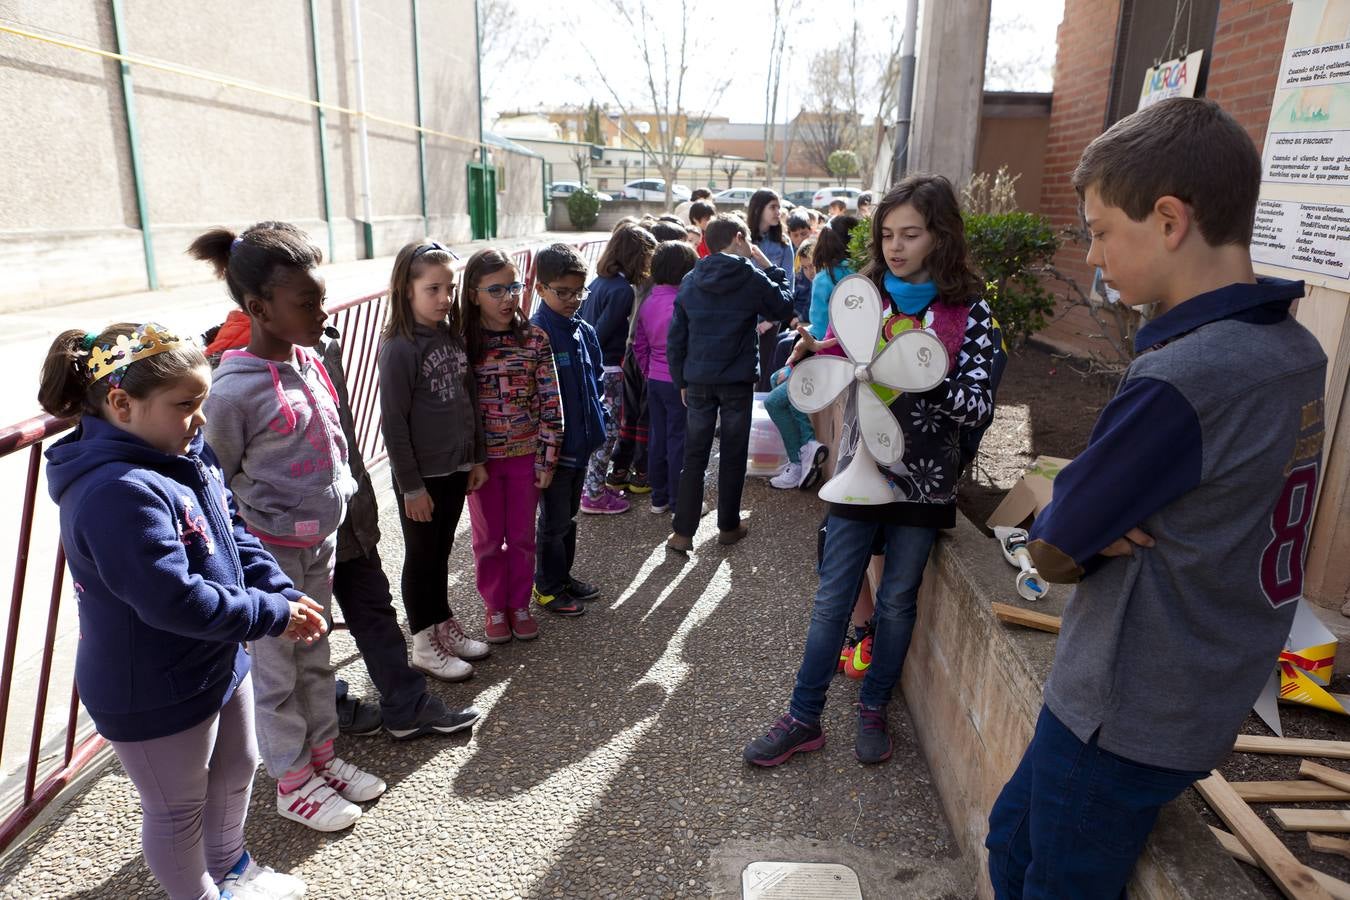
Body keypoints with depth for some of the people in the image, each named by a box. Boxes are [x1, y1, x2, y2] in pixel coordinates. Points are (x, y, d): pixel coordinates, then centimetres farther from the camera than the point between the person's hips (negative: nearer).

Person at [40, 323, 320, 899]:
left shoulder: (189, 455, -2)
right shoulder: (118, 494, -31)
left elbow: (235, 536, 5)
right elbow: (174, 599, -33)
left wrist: (283, 593, -7)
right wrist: (272, 616, -23)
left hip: (219, 662, 9)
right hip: (155, 697, -9)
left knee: (235, 772, 28)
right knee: (177, 808, 16)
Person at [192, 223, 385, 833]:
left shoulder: (309, 361, 0)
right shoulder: (234, 389, -22)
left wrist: (334, 513, 13)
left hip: (320, 542, 7)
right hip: (271, 553, -7)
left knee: (315, 657, 21)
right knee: (277, 672, 12)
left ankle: (322, 756, 40)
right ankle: (293, 783, 30)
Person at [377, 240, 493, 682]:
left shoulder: (453, 338, 4)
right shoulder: (399, 348, -16)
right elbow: (394, 423, -16)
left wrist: (478, 458, 11)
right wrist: (411, 486, -15)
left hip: (456, 468, 6)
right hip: (421, 475, -6)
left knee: (442, 552, 19)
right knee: (421, 556, 9)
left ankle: (444, 625, 35)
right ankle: (424, 645, 23)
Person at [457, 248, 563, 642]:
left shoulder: (534, 339, -6)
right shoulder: (461, 342, -8)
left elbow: (550, 402, -4)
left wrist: (548, 458, -5)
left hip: (526, 454, 1)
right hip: (481, 457, 0)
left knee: (522, 536, 13)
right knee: (489, 537, 14)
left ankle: (519, 604, 32)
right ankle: (494, 607, 32)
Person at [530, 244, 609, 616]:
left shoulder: (585, 331, 6)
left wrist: (601, 423, 9)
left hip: (581, 442, 8)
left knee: (569, 515, 21)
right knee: (554, 521, 6)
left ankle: (563, 575, 36)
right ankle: (547, 587, 23)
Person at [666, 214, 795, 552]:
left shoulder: (690, 281, 4)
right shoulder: (752, 277, -8)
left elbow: (676, 336, 5)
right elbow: (784, 308, 8)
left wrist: (681, 381, 12)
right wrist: (769, 267, 11)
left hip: (698, 381, 3)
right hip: (738, 381, -3)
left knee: (694, 456, 7)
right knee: (733, 455, 11)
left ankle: (683, 532, 7)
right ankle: (729, 526, 22)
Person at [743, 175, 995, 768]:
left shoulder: (968, 311, -6)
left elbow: (978, 406, -11)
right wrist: (813, 355, -15)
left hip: (923, 479, -1)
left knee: (898, 601, 14)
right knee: (832, 601, 7)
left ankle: (873, 709, 34)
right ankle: (804, 719, 21)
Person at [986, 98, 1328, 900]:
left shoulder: (1179, 378, -28)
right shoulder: (1294, 350, 0)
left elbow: (1054, 553, -19)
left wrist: (1079, 530, 0)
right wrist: (1096, 522, -10)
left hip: (1125, 715, -8)